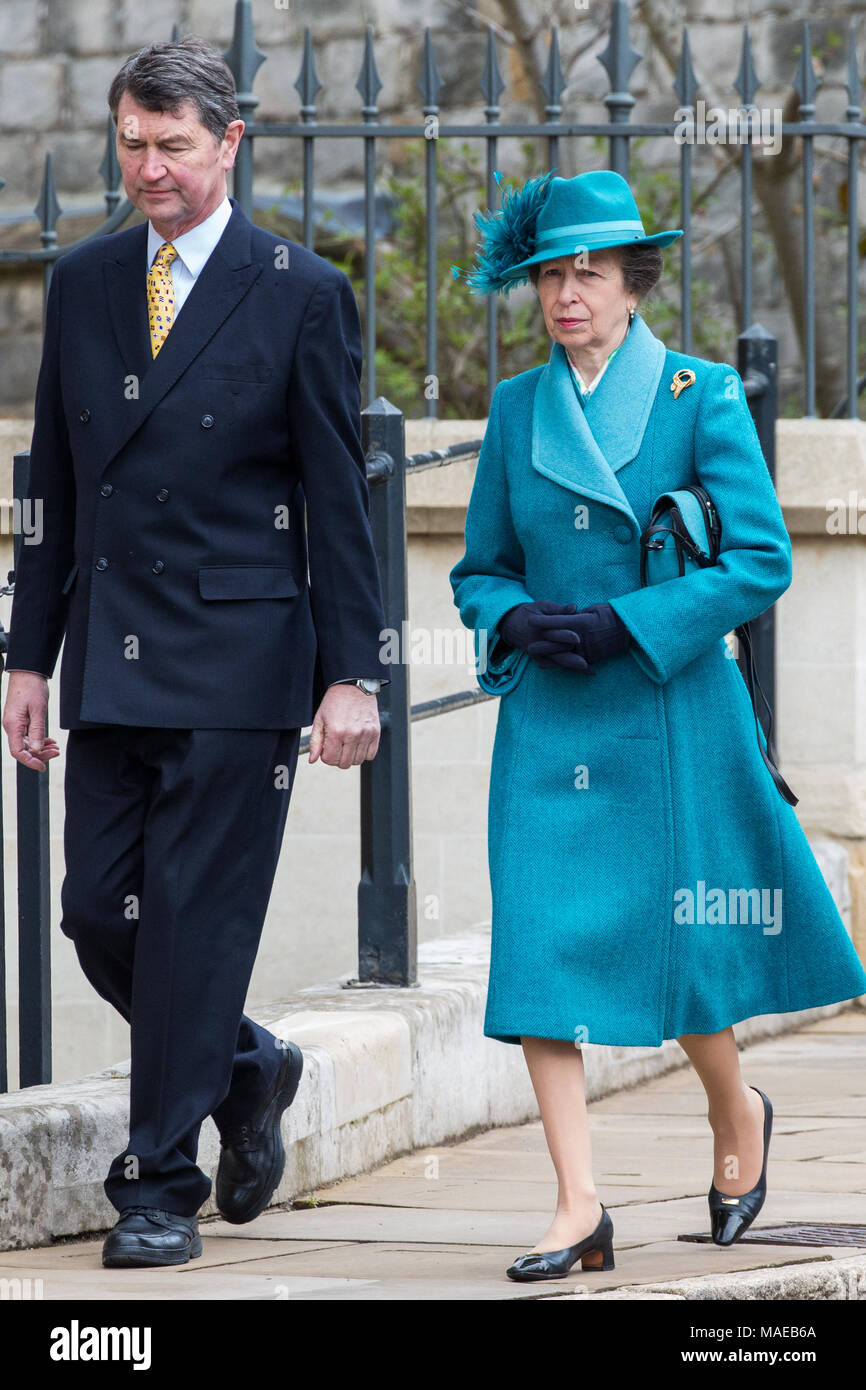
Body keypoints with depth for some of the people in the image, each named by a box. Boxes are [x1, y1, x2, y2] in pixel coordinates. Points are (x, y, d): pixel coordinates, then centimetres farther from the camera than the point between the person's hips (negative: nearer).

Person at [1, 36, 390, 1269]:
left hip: (237, 662, -5)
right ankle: (242, 1068, 30)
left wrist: (352, 672, -7)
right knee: (99, 914, 4)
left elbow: (338, 501, -3)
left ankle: (162, 1188, 2)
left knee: (196, 922, -5)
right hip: (111, 662, 5)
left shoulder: (302, 294, -3)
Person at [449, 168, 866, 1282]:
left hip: (671, 713, -3)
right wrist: (518, 623, -9)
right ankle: (579, 1209, -9)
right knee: (539, 941, -9)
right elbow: (481, 567, 14)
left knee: (674, 945, 3)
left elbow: (760, 562, -8)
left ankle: (737, 1114, 35)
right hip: (547, 724, 3)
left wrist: (622, 624, -16)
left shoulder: (703, 397, -3)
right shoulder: (518, 409, 8)